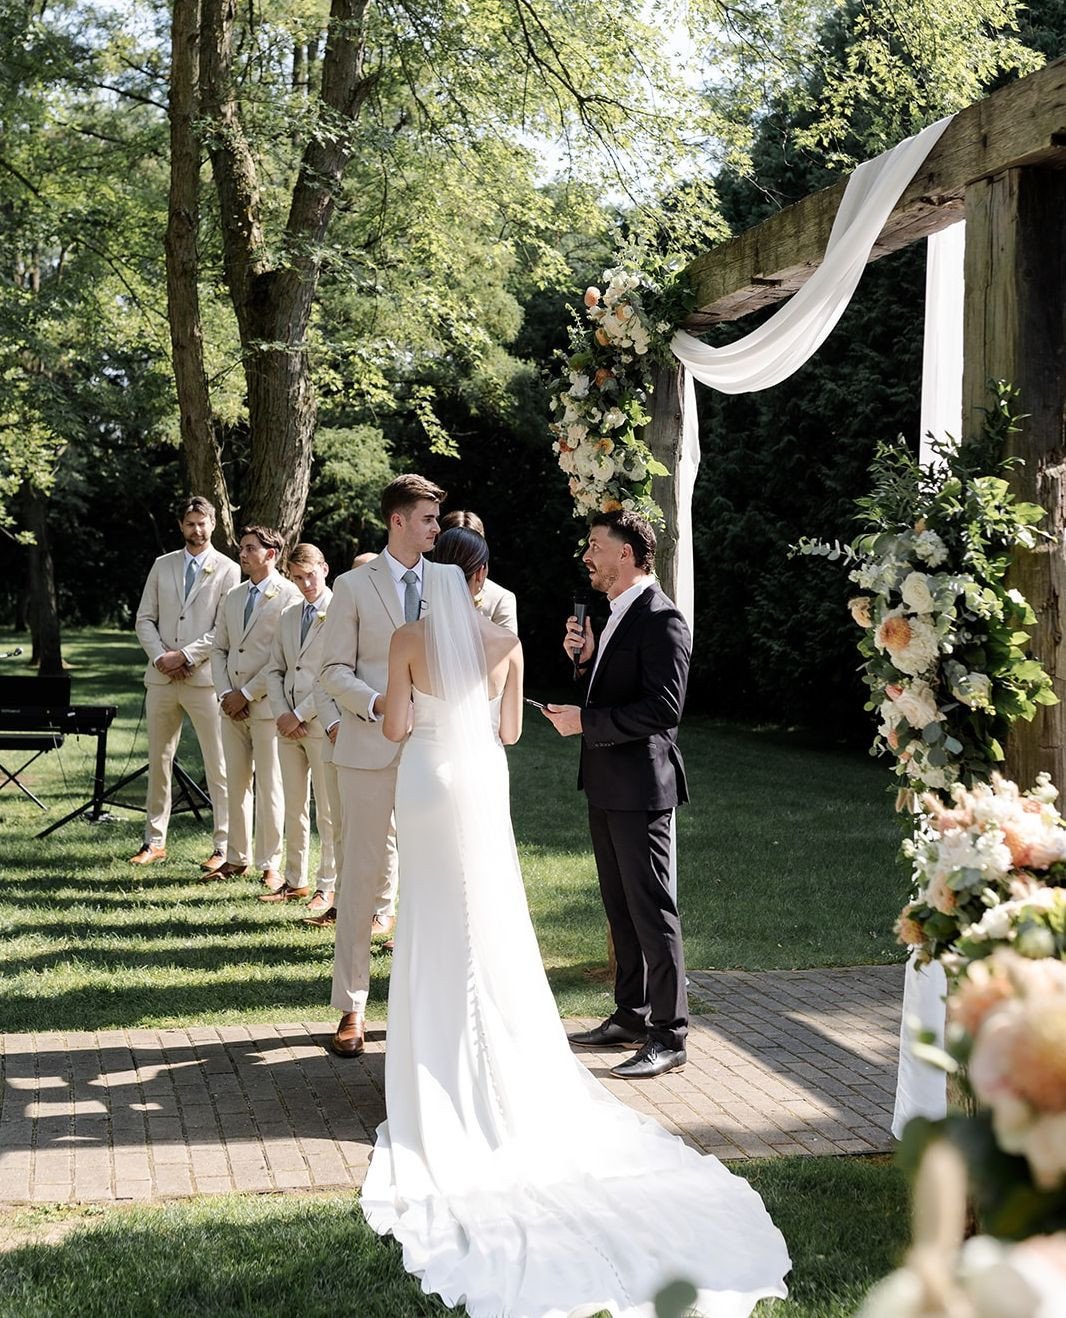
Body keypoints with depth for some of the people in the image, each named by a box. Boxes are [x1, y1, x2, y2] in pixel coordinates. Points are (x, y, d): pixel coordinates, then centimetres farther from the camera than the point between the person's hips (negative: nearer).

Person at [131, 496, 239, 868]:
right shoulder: (162, 566, 13)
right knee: (158, 761, 10)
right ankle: (154, 841, 18)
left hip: (205, 677, -4)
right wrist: (160, 657, -5)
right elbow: (145, 619, 11)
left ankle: (223, 847, 2)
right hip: (161, 678, 4)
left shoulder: (228, 570, 0)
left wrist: (184, 655, -12)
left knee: (218, 766, -3)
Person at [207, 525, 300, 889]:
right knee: (236, 784, 10)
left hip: (266, 705, -6)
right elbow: (219, 648, 16)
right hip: (232, 706, 6)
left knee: (269, 788, -1)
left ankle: (269, 865, 7)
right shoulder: (233, 597, 15)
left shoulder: (290, 596, -7)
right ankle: (237, 858, 19)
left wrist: (246, 694, -12)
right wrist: (225, 693, 0)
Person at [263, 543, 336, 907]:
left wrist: (300, 715, -12)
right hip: (288, 724, 6)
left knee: (327, 811, 1)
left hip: (322, 724, -6)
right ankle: (295, 881, 21)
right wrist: (281, 714, -1)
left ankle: (328, 887, 9)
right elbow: (275, 670, 15)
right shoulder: (288, 615, 14)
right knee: (294, 809, 12)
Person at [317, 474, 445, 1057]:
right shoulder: (353, 586, 3)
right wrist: (376, 703, -17)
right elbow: (334, 670, 1)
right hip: (371, 748, -2)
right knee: (360, 876, 1)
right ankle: (351, 1008, 8)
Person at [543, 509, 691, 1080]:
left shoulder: (660, 618, -15)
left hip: (640, 787, -10)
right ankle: (630, 1018, 27)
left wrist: (585, 722, -20)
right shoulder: (618, 616, 15)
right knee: (621, 909, 16)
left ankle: (668, 1036, 3)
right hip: (607, 785, 10)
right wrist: (585, 659, 3)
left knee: (652, 910, -4)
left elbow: (664, 707, -23)